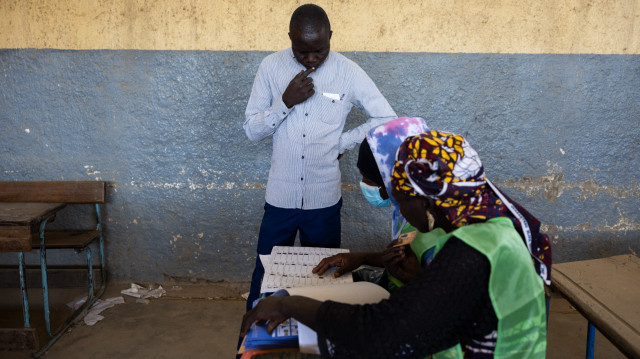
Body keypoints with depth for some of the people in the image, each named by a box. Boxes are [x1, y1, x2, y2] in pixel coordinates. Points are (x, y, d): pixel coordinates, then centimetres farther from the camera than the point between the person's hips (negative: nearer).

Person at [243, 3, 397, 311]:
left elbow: (387, 120, -1)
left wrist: (341, 143, -4)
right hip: (280, 197, 1)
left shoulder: (348, 72, -6)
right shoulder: (271, 67, -2)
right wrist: (286, 101, -16)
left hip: (324, 200, 0)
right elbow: (252, 130, -2)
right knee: (264, 277, 13)